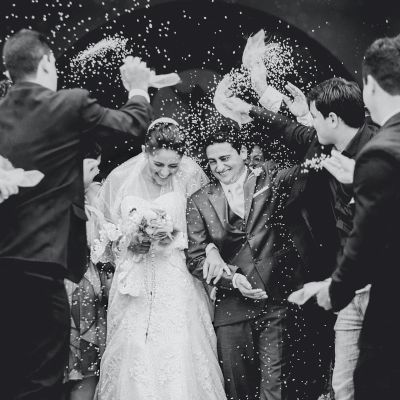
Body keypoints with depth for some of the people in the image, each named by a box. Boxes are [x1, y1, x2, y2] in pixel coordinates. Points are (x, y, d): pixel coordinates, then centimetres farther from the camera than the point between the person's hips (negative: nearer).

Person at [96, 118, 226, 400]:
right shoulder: (120, 178, -2)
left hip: (178, 283, -1)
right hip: (135, 283, 1)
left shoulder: (190, 174, -5)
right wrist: (130, 244, -9)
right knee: (133, 355, 1)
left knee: (181, 355, -4)